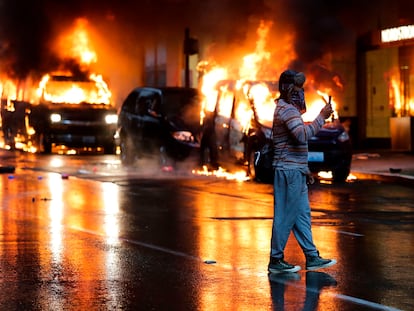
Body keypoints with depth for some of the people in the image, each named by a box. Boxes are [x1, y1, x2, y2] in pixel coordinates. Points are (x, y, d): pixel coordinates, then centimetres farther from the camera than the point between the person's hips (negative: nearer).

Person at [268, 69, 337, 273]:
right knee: (285, 216, -6)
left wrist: (304, 169, 22)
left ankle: (312, 257, 14)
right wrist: (321, 117, -23)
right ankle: (276, 260, 0)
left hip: (295, 171, 11)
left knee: (302, 215, 11)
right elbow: (303, 135, -29)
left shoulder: (289, 109, 20)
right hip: (289, 171, -11)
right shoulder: (287, 109, -14)